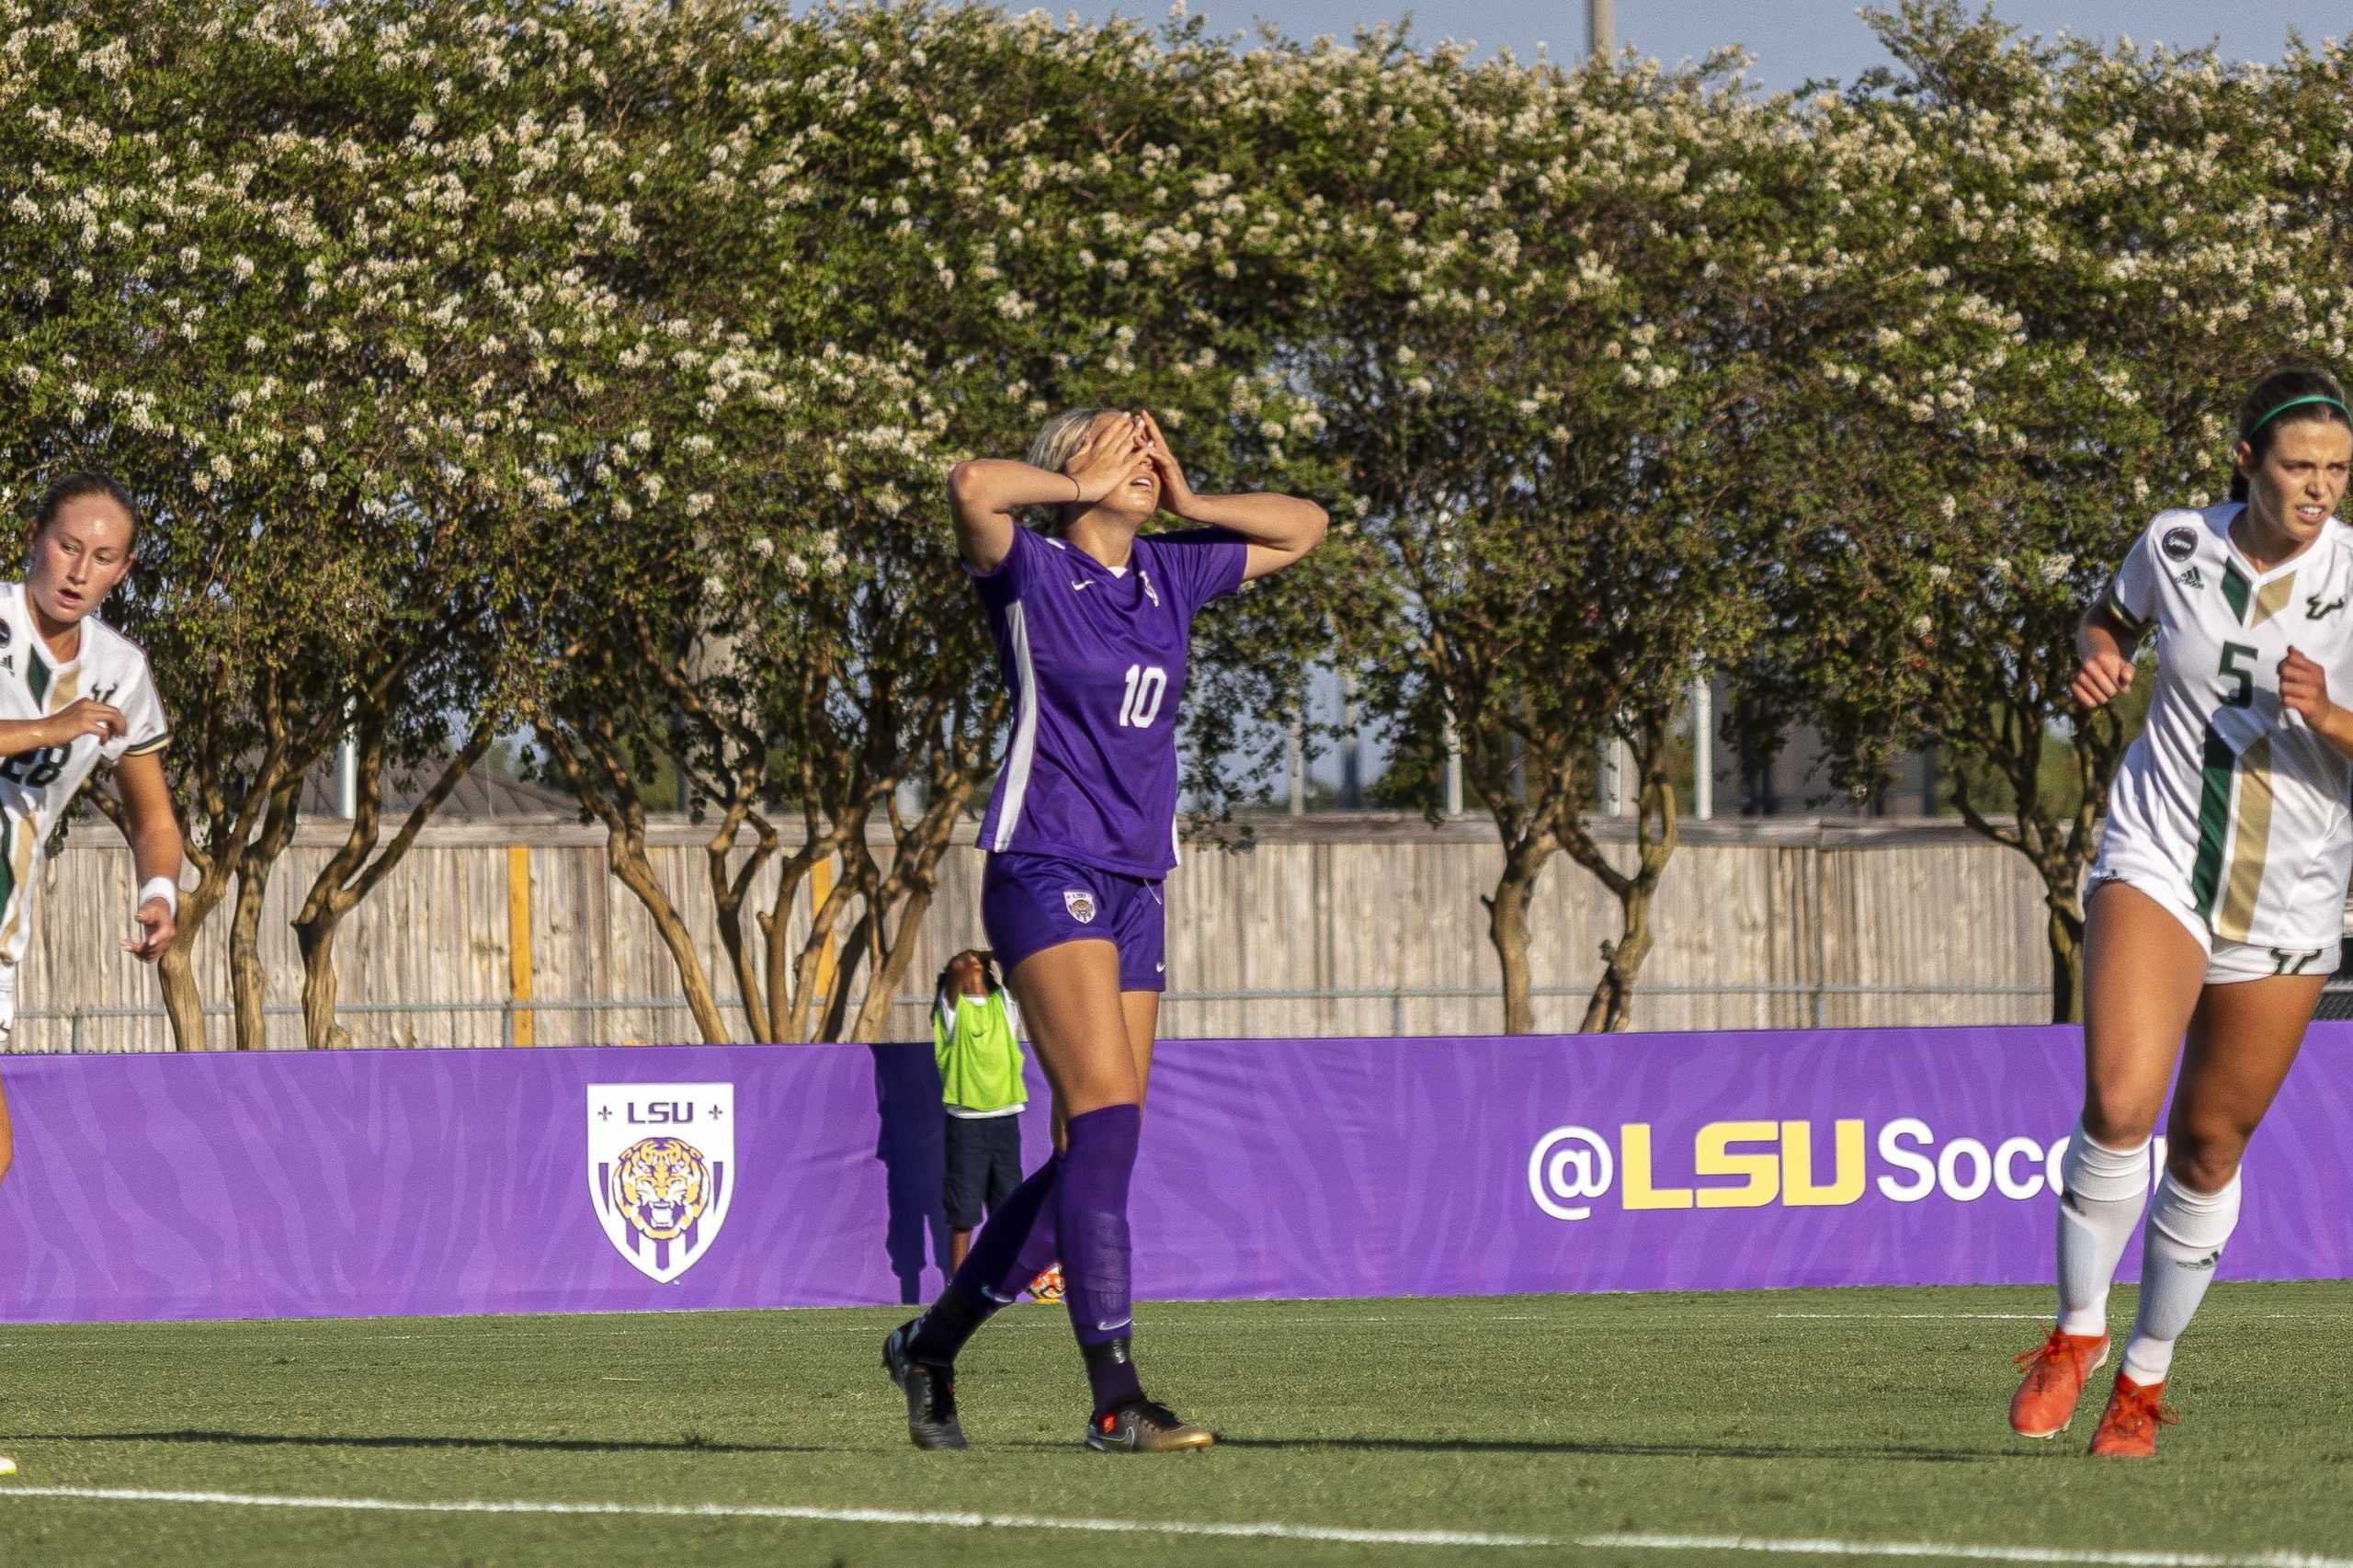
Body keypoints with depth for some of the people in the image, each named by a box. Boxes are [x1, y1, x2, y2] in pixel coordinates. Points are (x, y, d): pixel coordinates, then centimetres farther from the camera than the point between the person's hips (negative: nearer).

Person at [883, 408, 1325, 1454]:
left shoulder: (1170, 575, 14)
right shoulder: (1033, 574, -5)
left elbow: (1302, 529, 27)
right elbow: (973, 487, -26)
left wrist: (1186, 501, 11)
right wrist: (1085, 488, -10)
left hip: (1135, 889, 8)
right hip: (1047, 876, -8)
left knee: (1094, 1154, 6)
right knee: (1108, 1121, -19)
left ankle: (932, 1342, 22)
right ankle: (1115, 1402, -24)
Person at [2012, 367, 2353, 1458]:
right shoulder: (2175, 546, -4)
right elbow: (2108, 619, 18)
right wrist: (2098, 659, -4)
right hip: (2159, 863, 0)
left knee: (2209, 1151, 8)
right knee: (2120, 1105, -21)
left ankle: (2145, 1378, 26)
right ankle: (2076, 1334, -3)